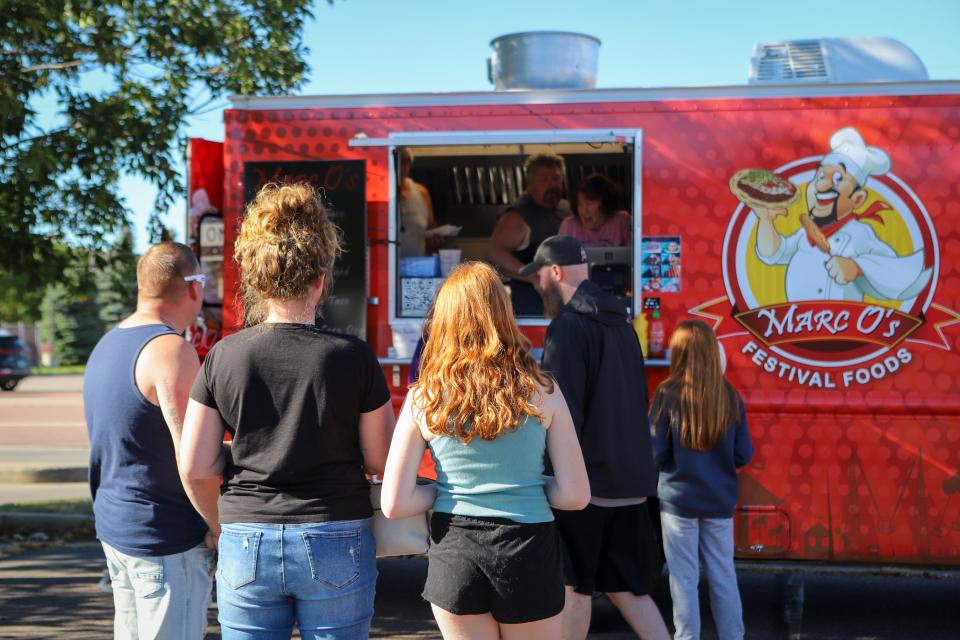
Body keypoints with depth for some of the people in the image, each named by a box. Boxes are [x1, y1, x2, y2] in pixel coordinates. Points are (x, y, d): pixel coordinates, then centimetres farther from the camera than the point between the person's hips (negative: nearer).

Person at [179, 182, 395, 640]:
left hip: (246, 547, 2)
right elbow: (381, 460, -3)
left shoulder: (225, 357, -1)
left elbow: (195, 467, 0)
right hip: (335, 547, -2)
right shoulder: (352, 357, -7)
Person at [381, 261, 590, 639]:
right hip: (528, 549, 0)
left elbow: (394, 505, -6)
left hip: (454, 553, 1)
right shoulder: (541, 393, -3)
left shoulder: (424, 399, -3)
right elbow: (575, 495, -3)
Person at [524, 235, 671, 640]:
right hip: (630, 479, 8)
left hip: (586, 479, -8)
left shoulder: (568, 326, -13)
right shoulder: (621, 324, 13)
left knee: (575, 587, 5)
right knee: (625, 586, 12)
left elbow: (564, 410, -17)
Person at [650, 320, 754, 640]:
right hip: (719, 502, 3)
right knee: (723, 578, 12)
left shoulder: (667, 395, -12)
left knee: (684, 580, 6)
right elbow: (744, 456, 0)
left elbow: (656, 453, -9)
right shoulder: (731, 397, -4)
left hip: (678, 500, -3)